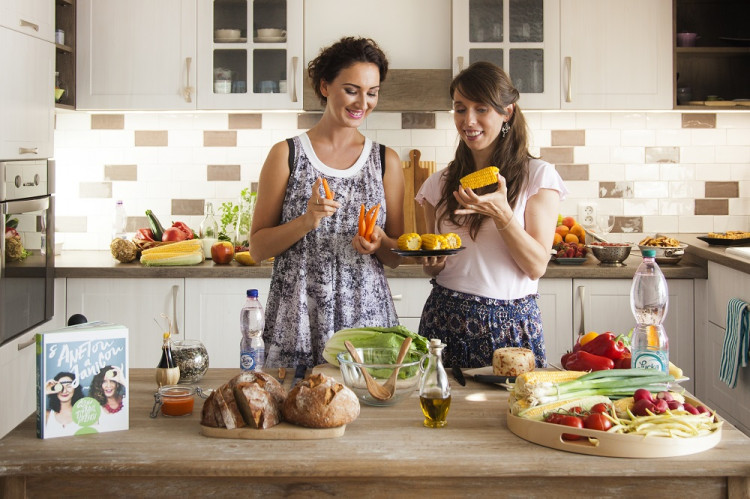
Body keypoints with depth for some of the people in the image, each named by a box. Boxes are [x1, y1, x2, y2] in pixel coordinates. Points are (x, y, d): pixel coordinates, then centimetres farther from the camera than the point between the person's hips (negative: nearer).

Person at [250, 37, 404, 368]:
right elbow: (257, 248, 0)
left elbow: (397, 258, 12)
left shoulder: (386, 161, 8)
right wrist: (306, 221, -15)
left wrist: (379, 243, -9)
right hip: (297, 321, -2)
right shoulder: (287, 155, 1)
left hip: (367, 316, 2)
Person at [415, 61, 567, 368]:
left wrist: (501, 213, -21)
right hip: (446, 319, 3)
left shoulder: (538, 176, -2)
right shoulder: (439, 184, 9)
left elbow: (537, 266, -8)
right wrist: (431, 264, -6)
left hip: (511, 323, -3)